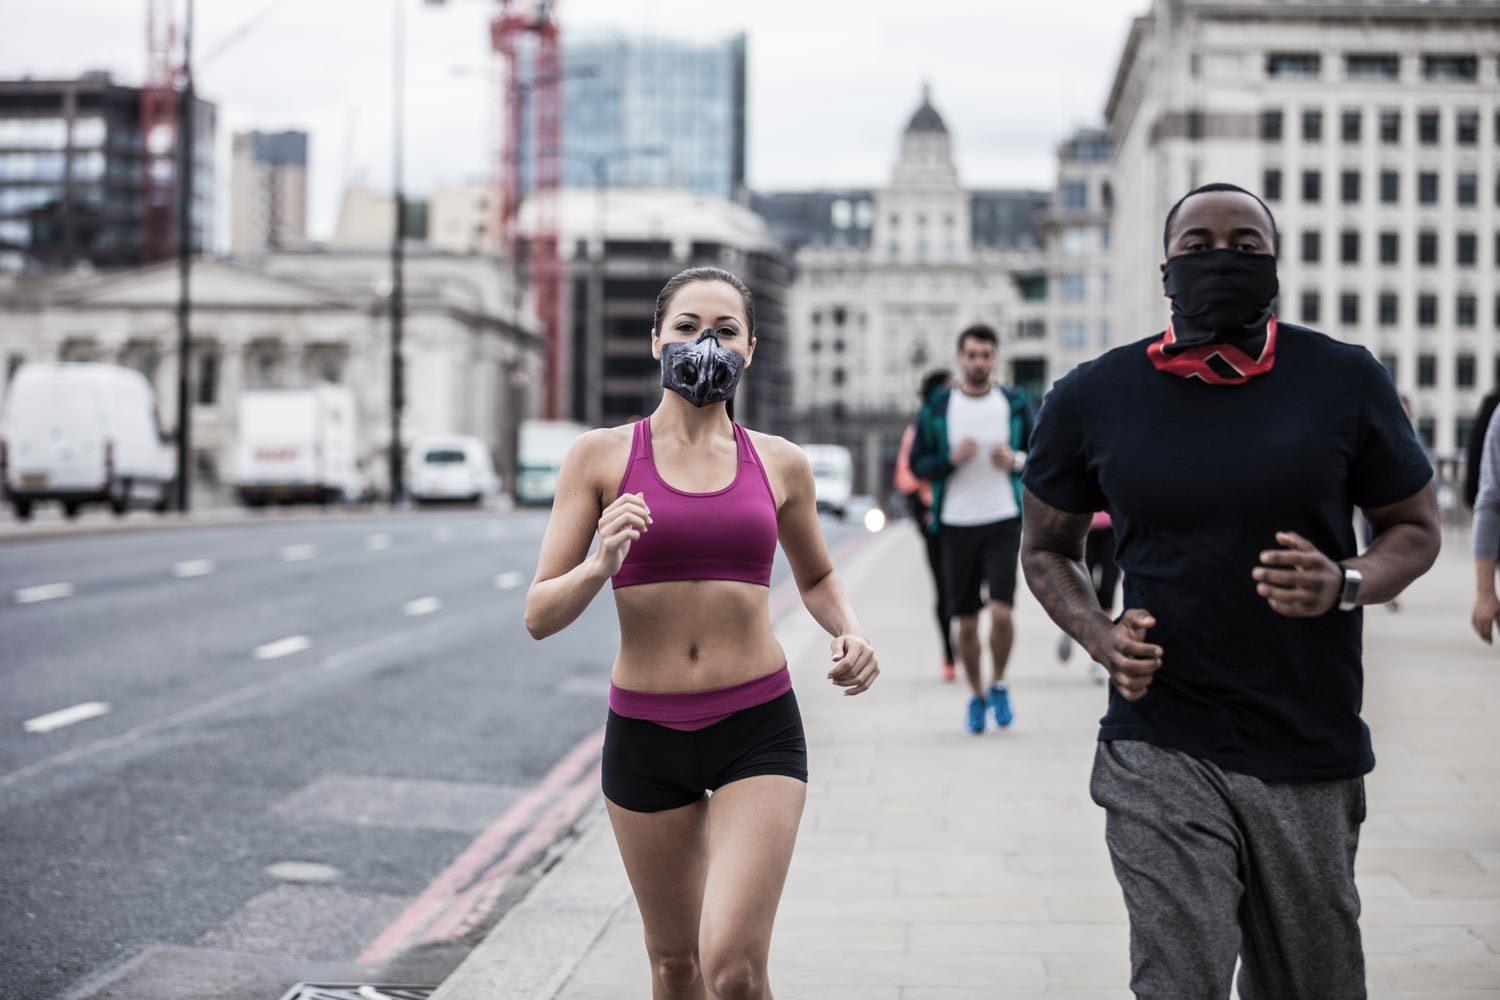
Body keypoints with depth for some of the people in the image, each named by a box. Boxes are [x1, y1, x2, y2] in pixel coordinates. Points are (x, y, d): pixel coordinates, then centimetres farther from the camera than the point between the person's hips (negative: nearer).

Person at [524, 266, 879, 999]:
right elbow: (540, 615, -5)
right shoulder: (601, 457, -1)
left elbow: (816, 578, 21)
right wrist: (601, 564, -25)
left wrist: (849, 633, 0)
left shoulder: (780, 464, 4)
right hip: (644, 736, 1)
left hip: (758, 730, -1)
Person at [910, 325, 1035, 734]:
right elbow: (918, 464, 3)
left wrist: (1017, 460, -11)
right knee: (966, 622, 5)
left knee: (1001, 612, -14)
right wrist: (951, 458, -15)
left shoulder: (1015, 404, 4)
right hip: (956, 525, 1)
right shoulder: (936, 408, 3)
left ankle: (999, 685, 11)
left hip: (1002, 520, -1)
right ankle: (976, 695, 24)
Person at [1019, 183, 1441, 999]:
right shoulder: (1092, 399, 1)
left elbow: (1415, 530, 9)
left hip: (1311, 751, 1)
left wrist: (1346, 585, -14)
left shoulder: (1344, 381, -1)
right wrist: (1101, 637, -6)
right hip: (1162, 752, -1)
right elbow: (1047, 548, 14)